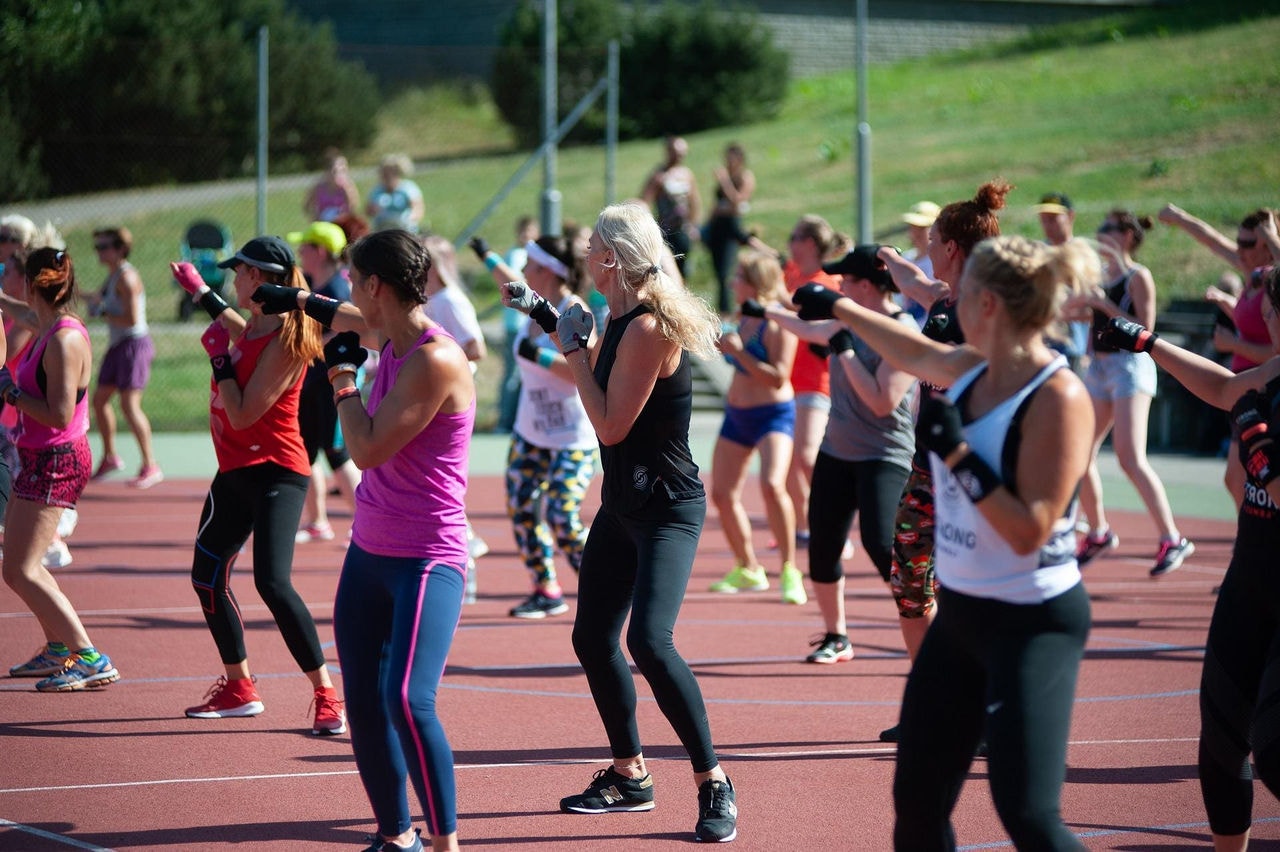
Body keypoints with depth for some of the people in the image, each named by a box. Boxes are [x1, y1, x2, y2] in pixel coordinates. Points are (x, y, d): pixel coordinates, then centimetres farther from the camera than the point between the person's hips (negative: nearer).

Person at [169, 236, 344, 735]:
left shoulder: (286, 341, -20)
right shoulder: (256, 327, 6)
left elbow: (243, 413, -23)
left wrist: (219, 355, -16)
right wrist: (202, 294, 41)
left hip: (275, 474, -10)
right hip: (235, 473, 10)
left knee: (272, 582, -22)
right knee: (206, 577, 14)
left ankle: (328, 697, -17)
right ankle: (238, 689, 28)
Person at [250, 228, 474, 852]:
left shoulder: (436, 359, -20)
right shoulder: (392, 337, 7)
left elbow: (368, 448, -22)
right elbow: (344, 315, 33)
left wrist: (342, 372, -9)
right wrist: (298, 300, 49)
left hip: (427, 560, -9)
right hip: (369, 551, 9)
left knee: (407, 701, -22)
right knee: (363, 705, 9)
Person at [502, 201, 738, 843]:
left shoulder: (649, 327, -21)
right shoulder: (622, 321, 8)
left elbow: (611, 425, -22)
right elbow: (597, 373, 28)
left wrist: (574, 349, -13)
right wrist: (541, 315, 28)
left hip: (667, 510, -10)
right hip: (622, 505, 10)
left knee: (649, 640, -22)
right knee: (593, 638, 12)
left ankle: (714, 784, -14)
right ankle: (629, 777, 26)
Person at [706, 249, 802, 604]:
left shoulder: (779, 323, -16)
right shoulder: (745, 318, 9)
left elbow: (778, 377, -23)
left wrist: (738, 351, -25)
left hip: (773, 413, -9)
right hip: (736, 415, 9)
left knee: (772, 485, -29)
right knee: (722, 494, 9)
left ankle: (789, 571, -18)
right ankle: (747, 569, 26)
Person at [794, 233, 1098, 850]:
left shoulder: (1058, 398, -19)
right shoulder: (972, 369, 4)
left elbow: (1030, 532, -23)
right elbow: (916, 354, 28)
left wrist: (959, 455, -25)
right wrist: (838, 308, 39)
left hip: (1032, 624, -8)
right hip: (959, 613, 8)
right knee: (917, 803, 11)